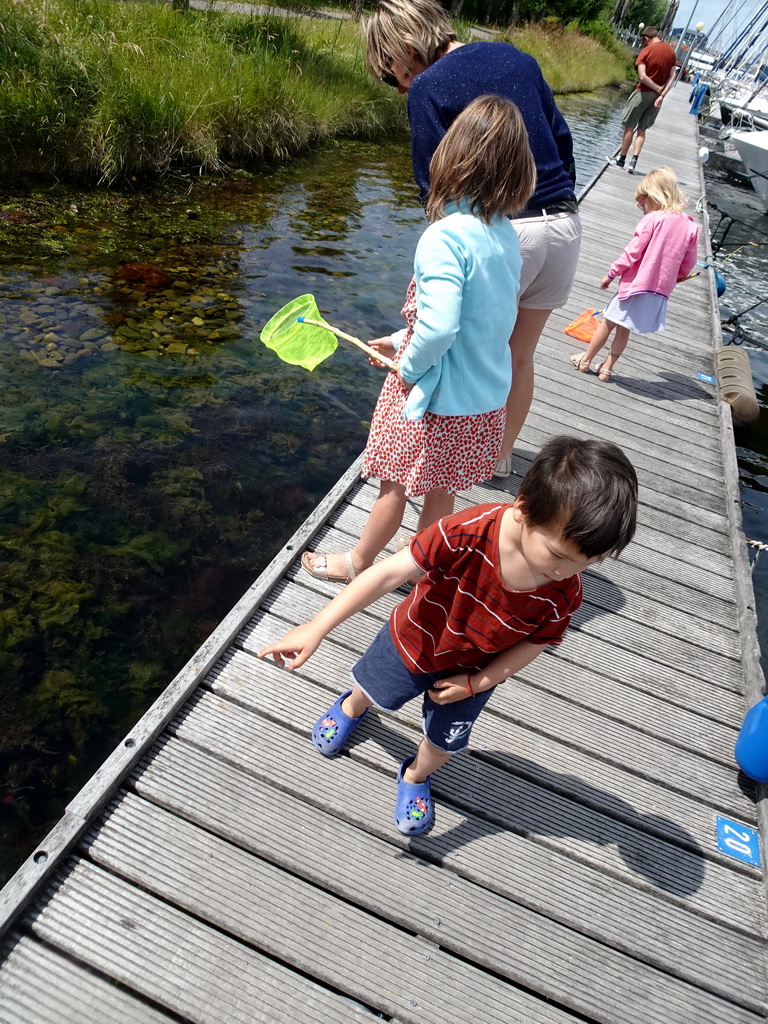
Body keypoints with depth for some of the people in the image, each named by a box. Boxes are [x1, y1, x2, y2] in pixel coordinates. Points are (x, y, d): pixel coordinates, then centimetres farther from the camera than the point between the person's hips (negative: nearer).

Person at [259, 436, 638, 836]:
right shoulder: (470, 532, -42)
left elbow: (533, 643, -11)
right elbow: (389, 573, -38)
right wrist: (316, 628, -38)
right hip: (413, 641, -1)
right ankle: (351, 708, 66)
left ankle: (415, 777, 58)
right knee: (372, 688, 28)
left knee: (444, 744, 21)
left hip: (471, 673, 2)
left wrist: (474, 683, -16)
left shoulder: (564, 593, -30)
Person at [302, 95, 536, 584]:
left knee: (396, 482, 12)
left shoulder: (445, 237, -24)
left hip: (437, 395, -7)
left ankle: (356, 562, 33)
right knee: (440, 488, 21)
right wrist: (401, 340, 11)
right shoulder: (507, 233, 1)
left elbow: (438, 327, -33)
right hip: (487, 393, 7)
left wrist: (409, 366, -13)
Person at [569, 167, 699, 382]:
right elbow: (688, 264, 8)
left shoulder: (652, 220, -12)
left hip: (636, 284, -5)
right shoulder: (690, 226, 5)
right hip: (661, 291, 5)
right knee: (623, 329, 17)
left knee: (608, 323, 11)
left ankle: (586, 360, 22)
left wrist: (611, 274, -3)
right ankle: (606, 368, 22)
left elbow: (632, 253, -13)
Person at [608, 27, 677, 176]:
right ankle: (634, 161, 0)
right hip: (658, 95, 5)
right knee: (642, 129, 11)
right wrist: (662, 94, -7)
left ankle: (621, 159, 13)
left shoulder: (646, 51, -9)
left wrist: (658, 89, -10)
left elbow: (642, 76, -19)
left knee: (629, 126, 7)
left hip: (644, 93, -5)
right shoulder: (671, 51, 7)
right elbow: (672, 76, -1)